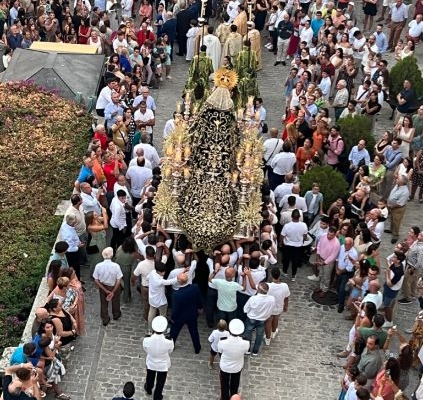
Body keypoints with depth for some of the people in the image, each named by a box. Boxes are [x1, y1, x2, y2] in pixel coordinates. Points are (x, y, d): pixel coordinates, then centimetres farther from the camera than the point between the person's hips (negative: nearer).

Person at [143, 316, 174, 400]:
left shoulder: (147, 340, -35)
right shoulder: (169, 342, -37)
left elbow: (146, 350, -12)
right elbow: (170, 351, -14)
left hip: (151, 363, 1)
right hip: (163, 365, -1)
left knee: (150, 378, 34)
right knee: (160, 383, 28)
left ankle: (148, 389, 63)